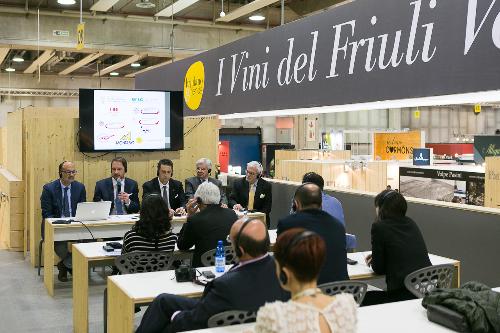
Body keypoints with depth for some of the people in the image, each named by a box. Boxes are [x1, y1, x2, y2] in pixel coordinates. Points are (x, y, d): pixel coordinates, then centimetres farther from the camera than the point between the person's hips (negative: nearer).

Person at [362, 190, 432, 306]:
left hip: (405, 294, -7)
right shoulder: (410, 223, 12)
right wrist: (376, 258, 27)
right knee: (371, 296, 22)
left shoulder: (379, 227, -7)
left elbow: (379, 269, -3)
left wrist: (373, 262, 19)